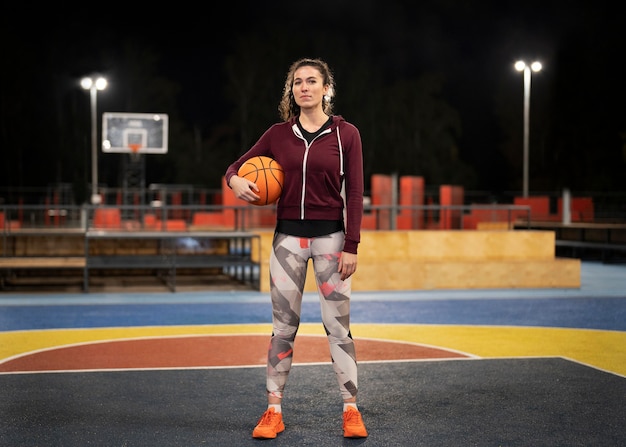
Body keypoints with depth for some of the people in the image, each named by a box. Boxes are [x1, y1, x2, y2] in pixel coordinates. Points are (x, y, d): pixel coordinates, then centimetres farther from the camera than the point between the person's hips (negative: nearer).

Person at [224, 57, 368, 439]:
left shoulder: (346, 134, -1)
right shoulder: (278, 135, 5)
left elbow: (354, 195, -4)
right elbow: (237, 165, 13)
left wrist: (351, 247, -9)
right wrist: (236, 180, -12)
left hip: (330, 237, -2)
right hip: (288, 237, 2)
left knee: (338, 327, 0)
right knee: (283, 327, 5)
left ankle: (352, 411, 9)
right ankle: (274, 412, 12)